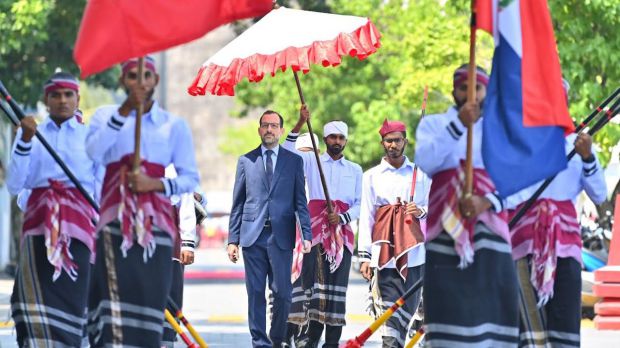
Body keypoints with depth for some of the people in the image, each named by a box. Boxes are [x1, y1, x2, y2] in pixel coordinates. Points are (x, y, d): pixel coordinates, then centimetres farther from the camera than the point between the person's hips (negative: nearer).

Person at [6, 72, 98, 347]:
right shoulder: (29, 133, 12)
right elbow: (14, 185, 1)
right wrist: (25, 140, -7)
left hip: (78, 224, 0)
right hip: (39, 223, 0)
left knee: (70, 300, -7)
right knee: (37, 297, -12)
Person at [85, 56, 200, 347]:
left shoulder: (174, 124, 12)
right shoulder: (105, 115, 13)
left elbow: (190, 178, 7)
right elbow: (93, 151, -8)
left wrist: (156, 184, -10)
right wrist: (124, 112, -11)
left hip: (155, 220, 1)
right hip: (116, 215, -1)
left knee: (149, 292, -6)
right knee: (116, 288, -13)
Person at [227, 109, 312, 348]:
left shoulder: (294, 161, 9)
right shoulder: (246, 161, 10)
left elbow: (301, 201, 6)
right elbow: (237, 204, 10)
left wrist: (306, 234, -5)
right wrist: (233, 239, 4)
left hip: (281, 236, -1)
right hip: (252, 236, 1)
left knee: (282, 293, -3)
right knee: (255, 293, 1)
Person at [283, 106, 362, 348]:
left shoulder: (354, 170, 17)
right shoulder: (311, 161, 12)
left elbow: (359, 205, 12)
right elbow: (287, 152, -4)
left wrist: (342, 217, -7)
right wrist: (300, 124, -13)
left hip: (342, 232, 2)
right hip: (315, 230, -2)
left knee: (337, 285, -3)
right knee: (314, 281, -12)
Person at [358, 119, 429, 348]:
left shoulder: (420, 174, 12)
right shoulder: (371, 176, 10)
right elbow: (366, 217, 6)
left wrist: (421, 211, -10)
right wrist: (364, 256, -1)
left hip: (414, 250, 1)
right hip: (384, 249, -1)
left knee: (409, 305, 0)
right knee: (388, 306, -12)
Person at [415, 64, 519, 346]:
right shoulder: (433, 123, 15)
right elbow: (425, 162, -5)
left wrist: (487, 202, -14)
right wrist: (458, 124, -14)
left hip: (489, 225, 1)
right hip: (446, 228, -1)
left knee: (491, 298, -10)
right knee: (449, 301, -11)